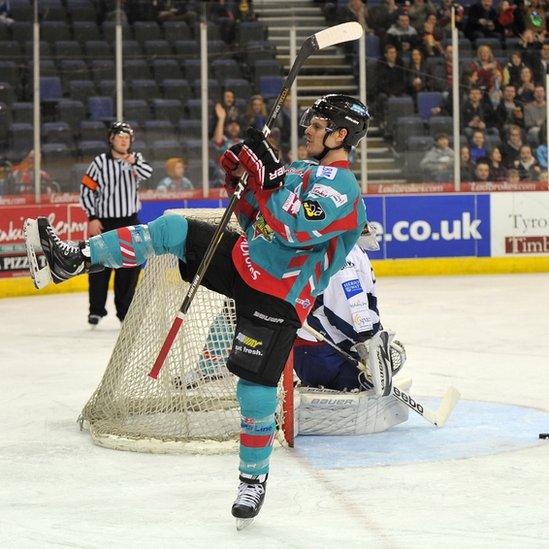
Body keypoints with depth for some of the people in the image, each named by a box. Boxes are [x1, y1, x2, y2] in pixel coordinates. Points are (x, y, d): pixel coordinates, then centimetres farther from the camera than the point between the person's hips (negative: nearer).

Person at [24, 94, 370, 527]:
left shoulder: (341, 186, -16)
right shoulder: (306, 171, 14)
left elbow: (293, 228, -31)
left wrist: (267, 174, -25)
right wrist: (241, 180, 4)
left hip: (277, 298, -9)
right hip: (243, 261, 9)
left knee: (256, 387, -9)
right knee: (172, 229, -3)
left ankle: (254, 479, 9)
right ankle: (75, 259, -1)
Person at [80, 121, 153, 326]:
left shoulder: (136, 159, 5)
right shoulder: (100, 162, -5)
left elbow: (147, 174, -15)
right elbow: (86, 190, -4)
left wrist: (134, 162, -33)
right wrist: (92, 218, -9)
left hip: (130, 221, 3)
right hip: (104, 222, -3)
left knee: (130, 267, 5)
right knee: (100, 266, -3)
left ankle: (125, 309, 15)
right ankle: (96, 310, 6)